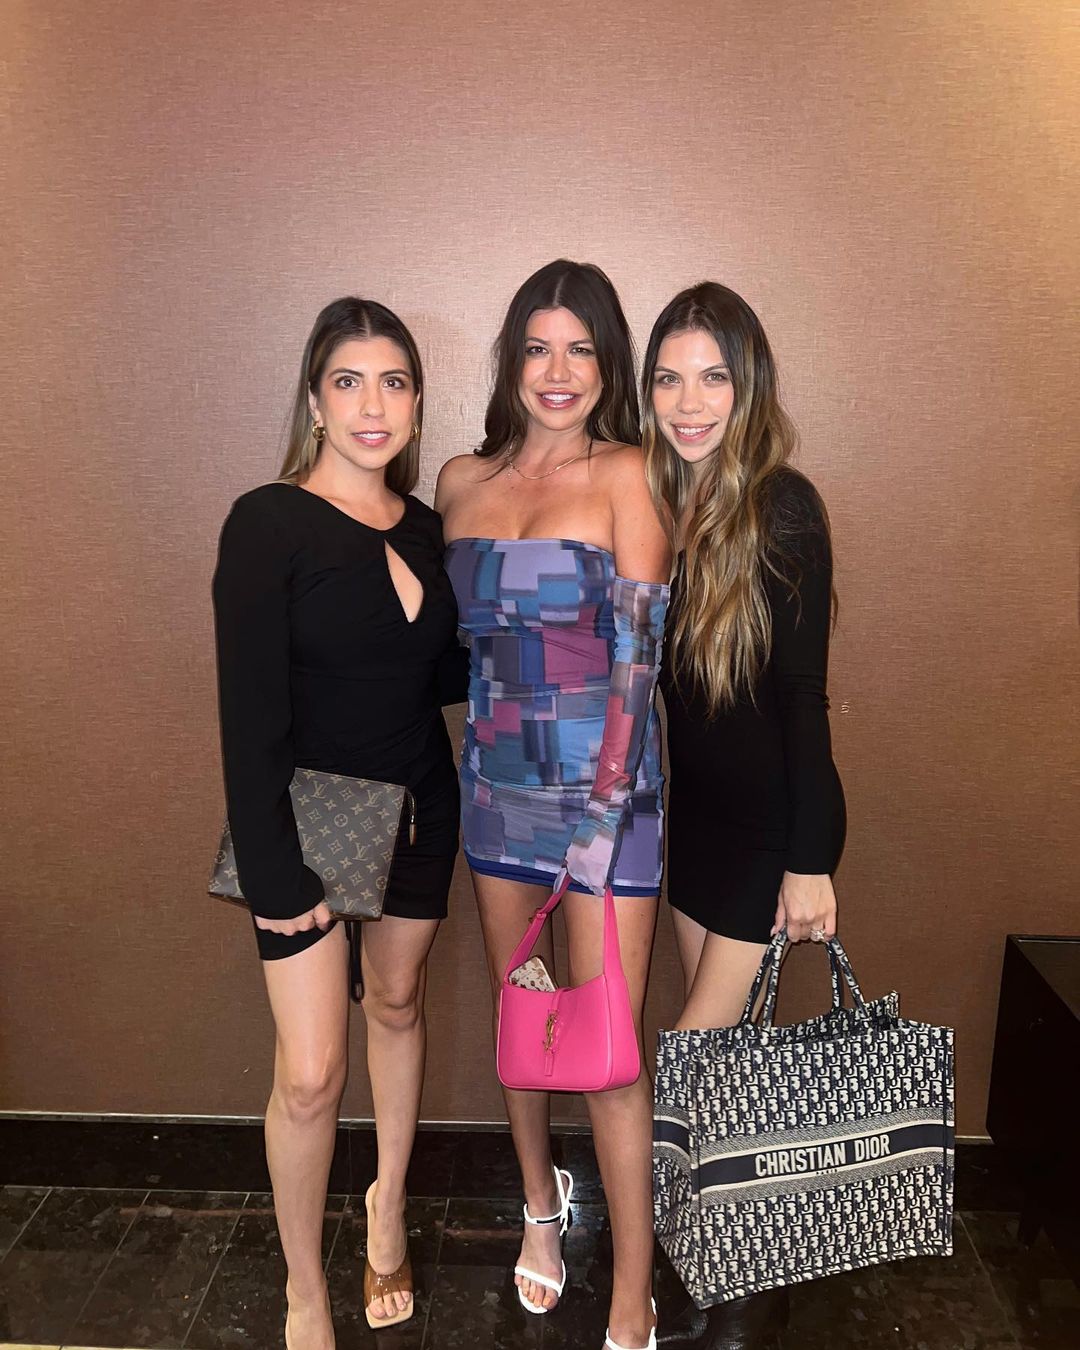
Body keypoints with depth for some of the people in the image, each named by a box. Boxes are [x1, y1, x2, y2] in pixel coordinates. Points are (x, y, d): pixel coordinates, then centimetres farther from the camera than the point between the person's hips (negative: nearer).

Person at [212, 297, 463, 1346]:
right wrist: (273, 873, -17)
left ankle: (388, 1205, 45)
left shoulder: (423, 528, 3)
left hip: (419, 809, 5)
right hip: (311, 817, -5)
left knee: (396, 1002, 20)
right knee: (309, 1074, 0)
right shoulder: (267, 523, -14)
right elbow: (250, 715, -17)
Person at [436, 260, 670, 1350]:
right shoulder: (461, 481, 8)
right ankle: (540, 1200, 45)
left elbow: (638, 648, -10)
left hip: (603, 788, -4)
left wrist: (604, 803, -13)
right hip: (497, 783, 5)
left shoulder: (624, 474, -5)